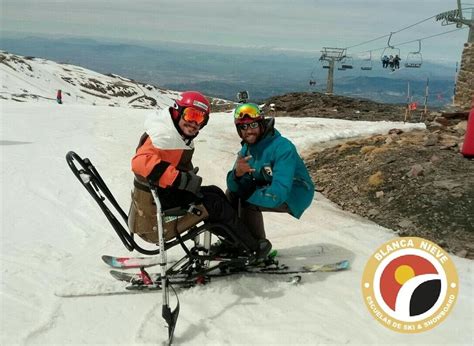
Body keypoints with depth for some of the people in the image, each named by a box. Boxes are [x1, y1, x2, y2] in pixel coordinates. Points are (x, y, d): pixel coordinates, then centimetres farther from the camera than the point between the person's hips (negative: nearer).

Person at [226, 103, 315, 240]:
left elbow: (278, 194, -37)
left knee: (248, 202, -26)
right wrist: (237, 174, -33)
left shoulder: (282, 147, -28)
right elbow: (234, 187, -10)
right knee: (232, 191, 2)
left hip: (294, 195, -8)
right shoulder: (246, 149, -3)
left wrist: (248, 196, -27)